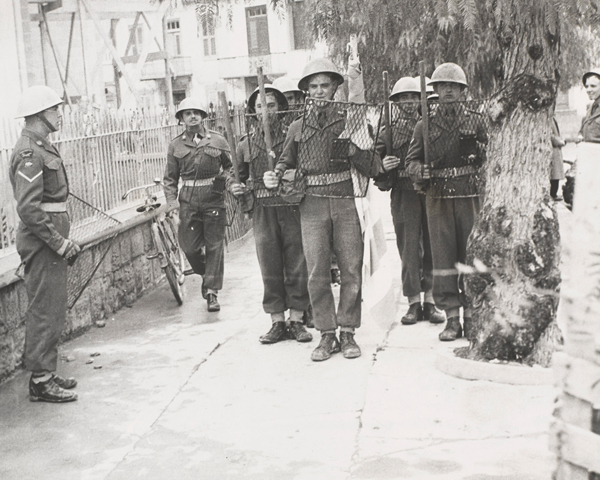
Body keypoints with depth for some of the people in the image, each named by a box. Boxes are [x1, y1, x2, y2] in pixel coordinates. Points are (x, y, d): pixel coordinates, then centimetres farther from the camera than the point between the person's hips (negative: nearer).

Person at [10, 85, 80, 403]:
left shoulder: (41, 148, 16)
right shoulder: (29, 153, -16)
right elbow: (28, 209, -23)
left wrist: (64, 239, 16)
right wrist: (60, 243, -20)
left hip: (51, 242, 10)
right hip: (42, 244, -10)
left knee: (52, 311, 15)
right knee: (45, 312, -4)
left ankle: (46, 374, 25)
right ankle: (41, 381, 5)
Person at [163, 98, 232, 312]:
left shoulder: (217, 140, 4)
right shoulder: (176, 145, 8)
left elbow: (231, 166, 11)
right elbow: (170, 178, 9)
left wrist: (227, 179, -9)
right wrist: (172, 202, -2)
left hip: (214, 199, -1)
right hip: (188, 201, 1)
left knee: (214, 246, 0)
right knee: (189, 247, 0)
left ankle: (212, 292, 8)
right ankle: (206, 274, 30)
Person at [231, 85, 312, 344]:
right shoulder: (246, 144, 10)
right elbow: (239, 175, 22)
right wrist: (235, 187, 2)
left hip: (292, 208, -2)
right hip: (263, 210, 2)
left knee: (297, 267, 1)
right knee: (270, 268, 4)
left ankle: (297, 320, 13)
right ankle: (278, 322, 13)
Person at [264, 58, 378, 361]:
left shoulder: (348, 122, 7)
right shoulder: (297, 128, 10)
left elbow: (367, 168, 4)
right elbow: (286, 161, 22)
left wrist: (355, 148, -15)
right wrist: (275, 176, 1)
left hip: (344, 202, 0)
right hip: (312, 205, 0)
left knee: (351, 269, -1)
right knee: (317, 272, -2)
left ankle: (347, 333, 10)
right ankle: (327, 335, 8)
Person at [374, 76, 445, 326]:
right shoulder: (387, 131, 9)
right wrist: (384, 167, -13)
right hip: (404, 194, -1)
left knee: (432, 247, 3)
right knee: (409, 249, -3)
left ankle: (429, 301, 11)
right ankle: (414, 303, 5)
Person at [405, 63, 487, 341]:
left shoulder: (476, 121, 11)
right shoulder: (425, 125, 11)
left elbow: (490, 158, 14)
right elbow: (411, 159, 9)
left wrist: (476, 149, -6)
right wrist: (420, 170, -11)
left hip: (470, 194, 0)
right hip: (437, 196, 0)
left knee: (471, 254, 0)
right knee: (443, 255, -1)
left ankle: (471, 314, 9)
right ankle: (452, 317, 5)